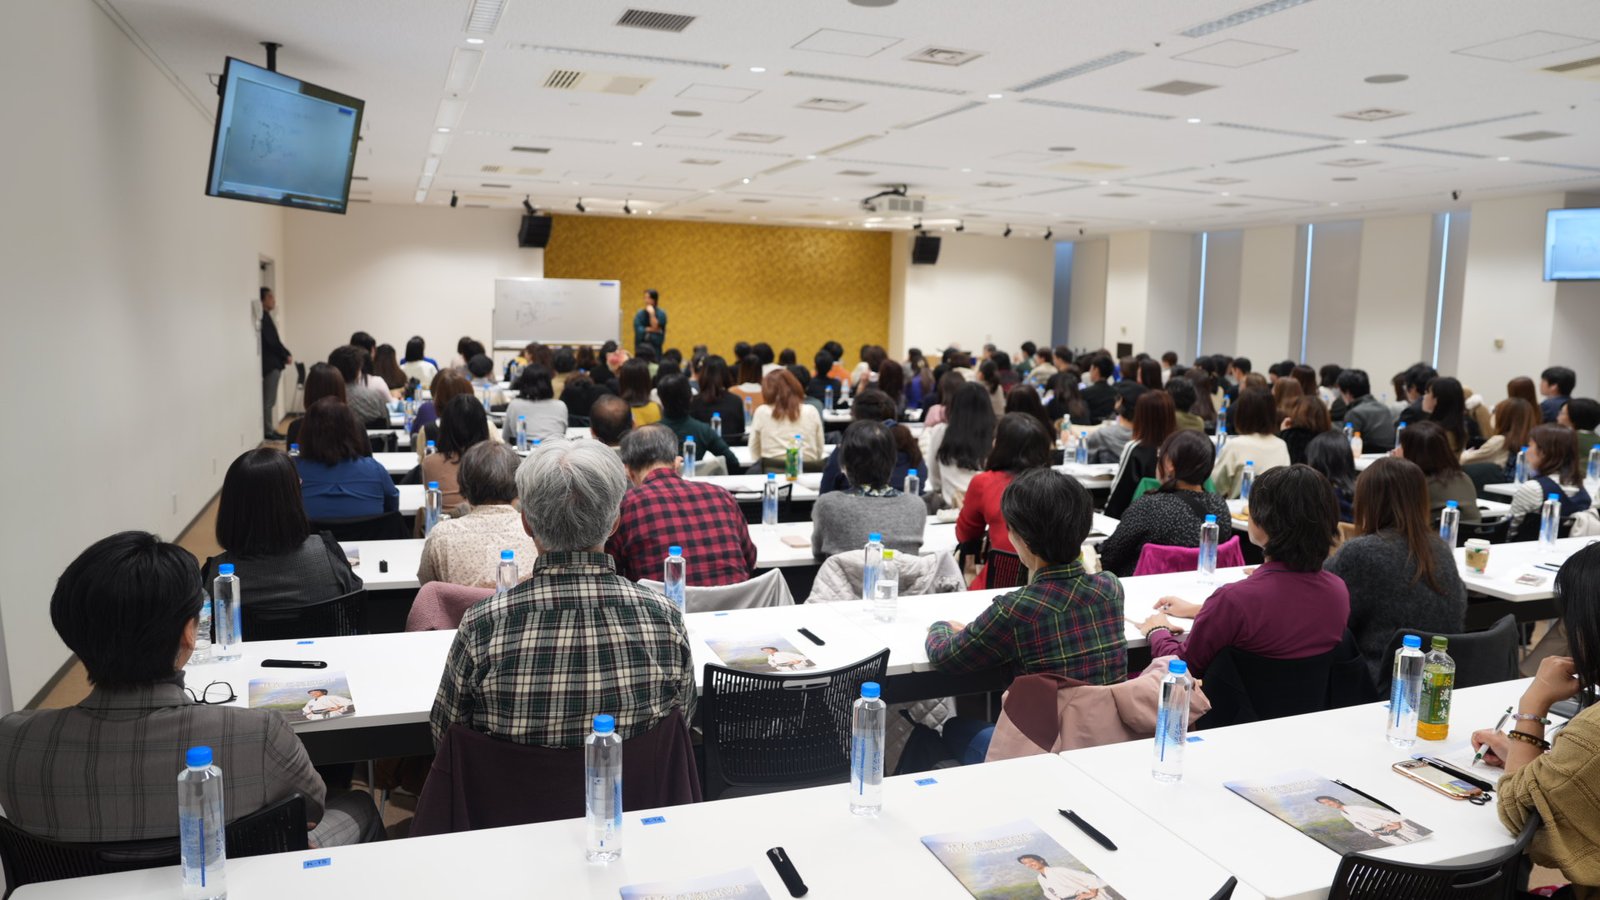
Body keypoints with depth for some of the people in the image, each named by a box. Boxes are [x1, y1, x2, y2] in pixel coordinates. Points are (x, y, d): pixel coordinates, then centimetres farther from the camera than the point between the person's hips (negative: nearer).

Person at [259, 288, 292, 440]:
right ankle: (268, 431, -2)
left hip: (273, 363, 10)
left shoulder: (266, 317, 16)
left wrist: (284, 355, 7)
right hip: (270, 364, -10)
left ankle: (269, 429, 17)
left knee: (269, 400, 12)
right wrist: (286, 355, -9)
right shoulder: (263, 317, -14)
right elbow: (271, 342, -19)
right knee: (268, 400, -5)